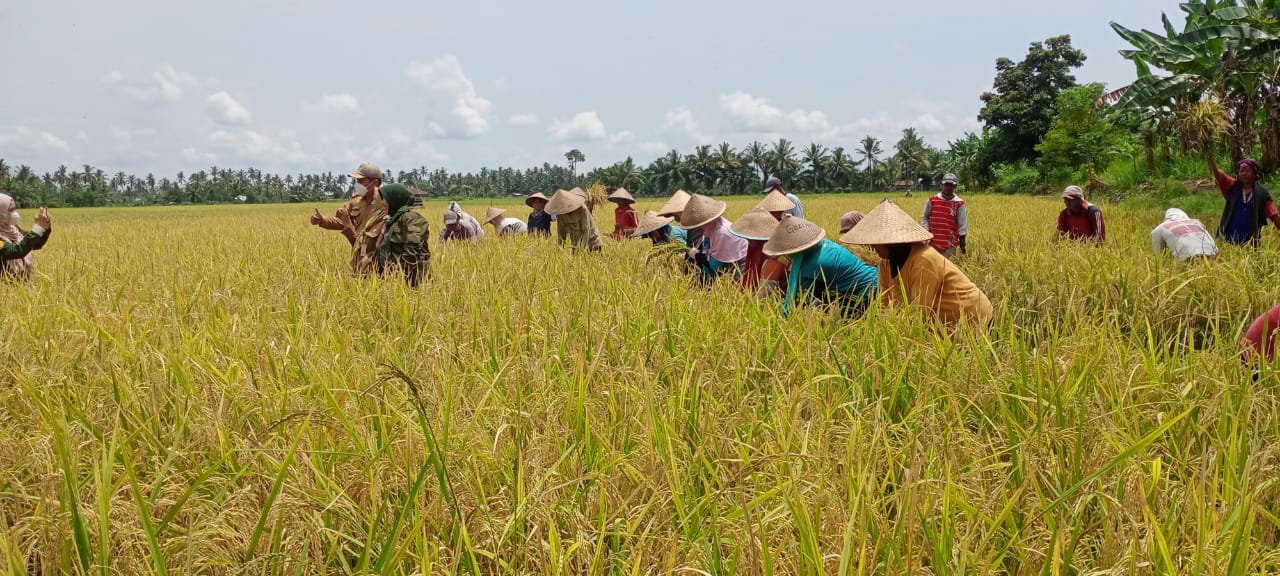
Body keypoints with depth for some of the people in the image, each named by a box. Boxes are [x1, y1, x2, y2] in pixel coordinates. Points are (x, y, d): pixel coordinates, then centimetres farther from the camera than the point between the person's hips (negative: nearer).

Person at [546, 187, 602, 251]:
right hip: (576, 245, 4)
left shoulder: (582, 209, -24)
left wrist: (582, 248, -30)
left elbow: (586, 231, -24)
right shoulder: (560, 214, -10)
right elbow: (561, 233, -4)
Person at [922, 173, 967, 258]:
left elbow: (962, 224, 1)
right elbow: (925, 218, 13)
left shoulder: (959, 204, -2)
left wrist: (962, 244, -2)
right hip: (933, 242, 2)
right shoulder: (932, 200, 2)